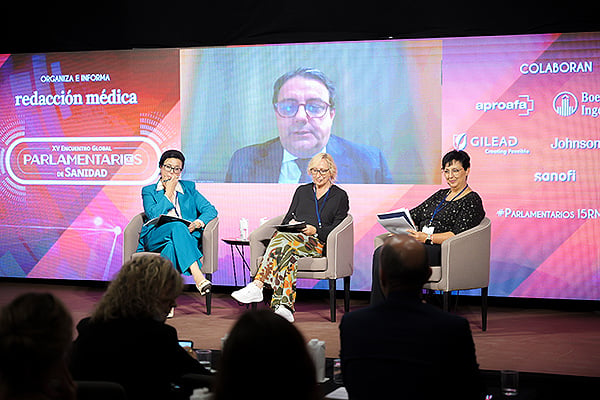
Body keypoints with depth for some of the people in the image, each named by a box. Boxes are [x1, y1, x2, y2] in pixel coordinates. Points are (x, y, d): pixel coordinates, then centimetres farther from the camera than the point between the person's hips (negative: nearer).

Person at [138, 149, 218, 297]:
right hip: (155, 239, -2)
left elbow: (211, 210, 11)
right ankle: (198, 276, -53)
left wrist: (199, 221, -11)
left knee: (172, 245, -36)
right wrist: (168, 193, 3)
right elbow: (153, 215, -3)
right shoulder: (148, 191, 18)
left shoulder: (189, 188, 24)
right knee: (177, 226, -36)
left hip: (187, 237, 2)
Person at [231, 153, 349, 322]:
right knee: (290, 255, -37)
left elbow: (336, 229, 3)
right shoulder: (302, 191, 27)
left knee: (281, 239, -35)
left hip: (317, 243, -3)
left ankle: (257, 286, -44)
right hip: (293, 236, 3)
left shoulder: (340, 196, 14)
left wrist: (315, 230, -13)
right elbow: (288, 217, 20)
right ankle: (284, 306, -49)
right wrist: (290, 224, -5)